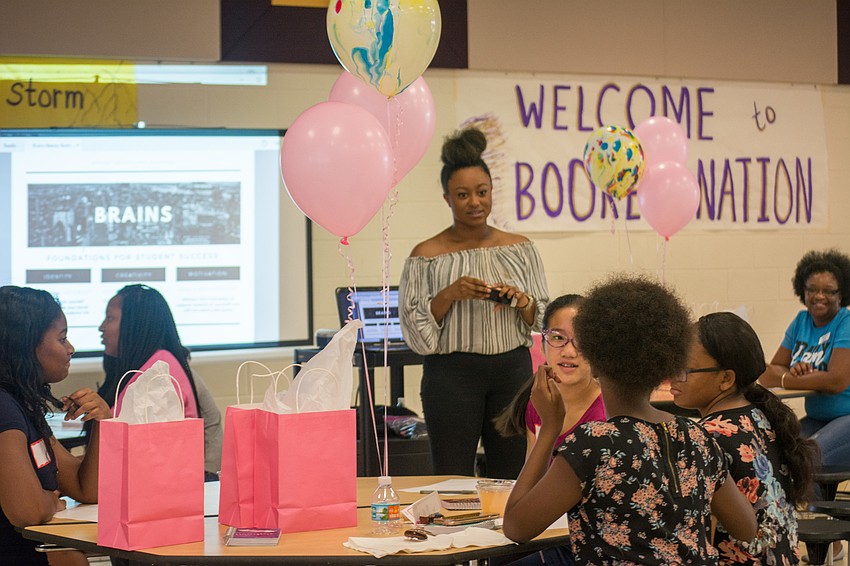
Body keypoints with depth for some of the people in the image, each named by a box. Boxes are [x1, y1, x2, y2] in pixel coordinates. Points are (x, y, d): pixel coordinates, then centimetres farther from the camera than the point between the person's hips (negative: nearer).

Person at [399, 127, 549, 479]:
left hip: (513, 369, 3)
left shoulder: (520, 249, 8)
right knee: (454, 479, -1)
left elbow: (544, 321, 10)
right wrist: (450, 295, -17)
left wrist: (522, 302, -10)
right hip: (452, 374, -3)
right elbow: (415, 333, -4)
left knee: (512, 478, 7)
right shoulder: (427, 256, -2)